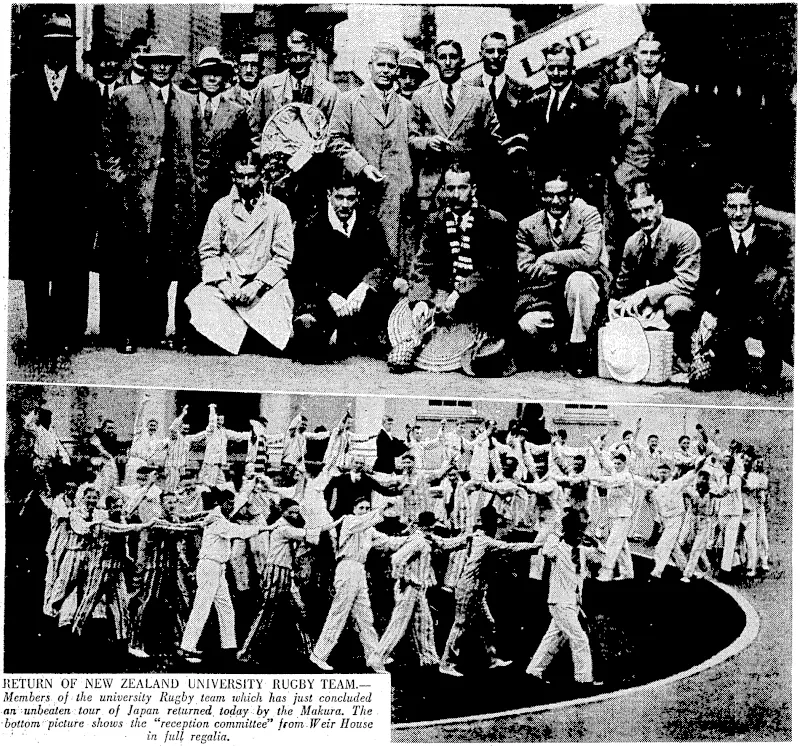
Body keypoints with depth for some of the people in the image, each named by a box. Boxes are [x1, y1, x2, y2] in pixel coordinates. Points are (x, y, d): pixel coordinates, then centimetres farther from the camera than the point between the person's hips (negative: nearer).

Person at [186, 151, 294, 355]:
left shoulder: (277, 209, 5)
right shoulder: (221, 207, 9)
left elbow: (283, 255, 0)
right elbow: (208, 251, 5)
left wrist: (258, 284, -14)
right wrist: (223, 283, -12)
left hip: (265, 283, 0)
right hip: (226, 281, 1)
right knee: (198, 302, -28)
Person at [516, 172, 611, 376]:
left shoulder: (588, 215, -8)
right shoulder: (527, 227, -1)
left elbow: (589, 256, -23)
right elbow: (525, 270, -7)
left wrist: (547, 259, -18)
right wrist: (565, 265, -17)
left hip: (586, 285, -2)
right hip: (546, 296, 2)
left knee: (578, 279, -37)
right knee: (527, 326, -26)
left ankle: (578, 349, -19)